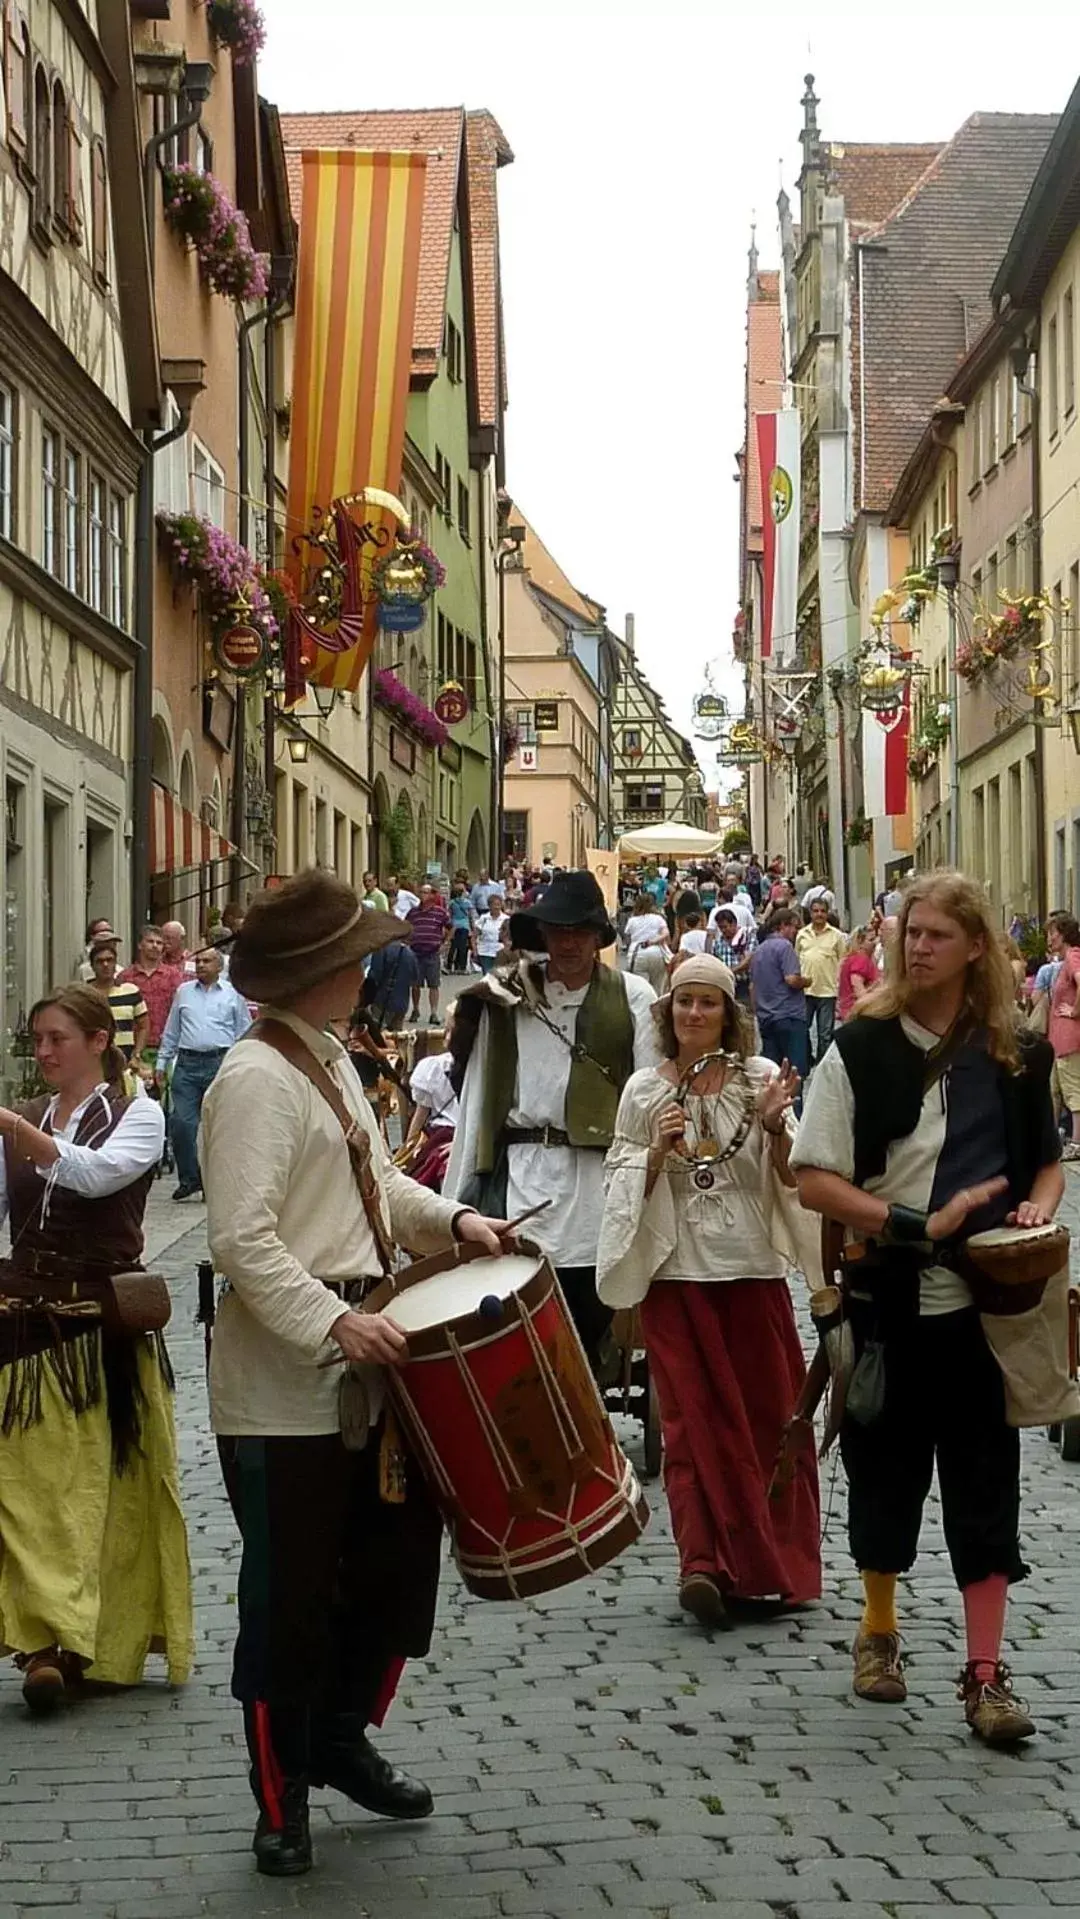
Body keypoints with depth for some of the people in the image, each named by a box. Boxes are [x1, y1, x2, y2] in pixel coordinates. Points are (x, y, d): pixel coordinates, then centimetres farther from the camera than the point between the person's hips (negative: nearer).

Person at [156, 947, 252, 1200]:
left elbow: (244, 1032, 9)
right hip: (187, 1063, 2)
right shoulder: (184, 991, 14)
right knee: (181, 1122, -7)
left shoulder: (233, 994, 7)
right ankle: (189, 1178, 5)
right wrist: (162, 1062, 14)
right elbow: (171, 1031, 18)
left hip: (220, 1063, -2)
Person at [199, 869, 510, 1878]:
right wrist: (334, 1323, -31)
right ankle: (281, 1801, 17)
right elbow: (241, 1238, -26)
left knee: (400, 1549, 17)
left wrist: (452, 1219, 6)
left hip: (359, 1371, 9)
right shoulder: (256, 1077, -18)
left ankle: (341, 1737, 35)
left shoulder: (330, 1059, 12)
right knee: (291, 1593, 1)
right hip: (283, 1387, -9)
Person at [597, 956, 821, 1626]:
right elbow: (625, 1186, 5)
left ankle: (777, 1562, 20)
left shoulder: (759, 1076, 2)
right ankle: (705, 1563, -4)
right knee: (695, 1420, -2)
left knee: (770, 1415, 7)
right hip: (677, 1274, 0)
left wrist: (774, 1126, -17)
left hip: (752, 1268, 0)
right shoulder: (644, 1090, 3)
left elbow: (792, 1177, 1)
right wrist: (659, 1148, -12)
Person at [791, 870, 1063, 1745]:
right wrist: (917, 1227, -18)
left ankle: (985, 1674, 5)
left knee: (986, 1480, 0)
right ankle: (879, 1630, 33)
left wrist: (1038, 1208, -8)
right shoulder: (860, 1049, -4)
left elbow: (1047, 1162, 15)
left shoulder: (1014, 1055, 4)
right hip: (890, 1300, -1)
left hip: (983, 1299, 1)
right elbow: (814, 1179, -8)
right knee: (887, 1468, 11)